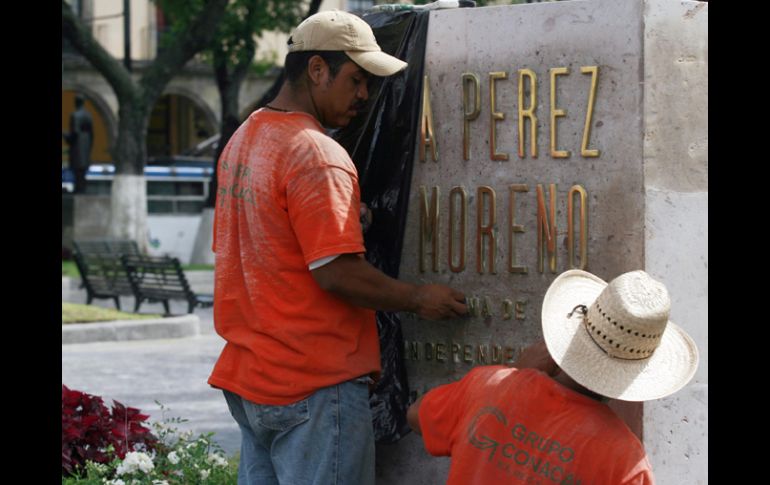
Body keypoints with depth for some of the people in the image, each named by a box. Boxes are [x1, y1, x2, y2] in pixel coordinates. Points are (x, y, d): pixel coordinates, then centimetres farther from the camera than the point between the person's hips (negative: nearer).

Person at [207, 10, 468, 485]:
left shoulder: (243, 139, 13)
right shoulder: (317, 154, -17)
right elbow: (336, 272, -22)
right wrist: (419, 298, -10)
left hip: (247, 374, 9)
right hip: (315, 385, -9)